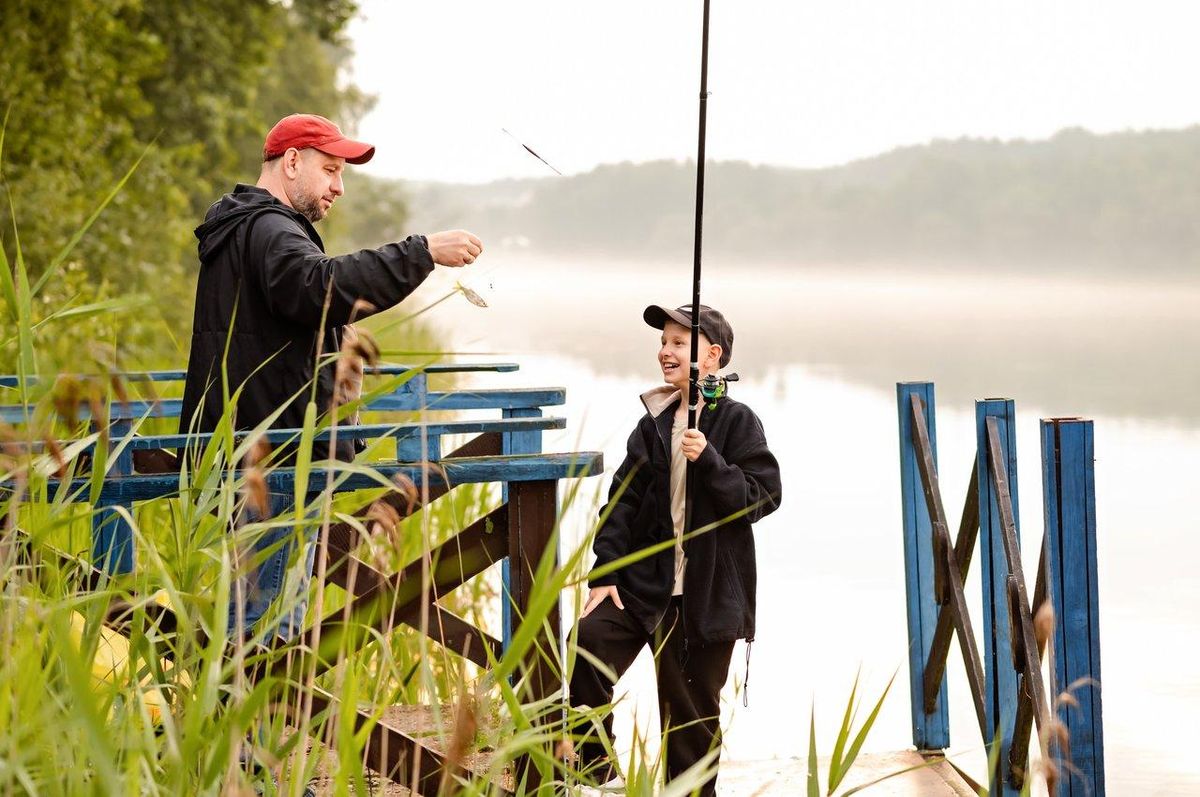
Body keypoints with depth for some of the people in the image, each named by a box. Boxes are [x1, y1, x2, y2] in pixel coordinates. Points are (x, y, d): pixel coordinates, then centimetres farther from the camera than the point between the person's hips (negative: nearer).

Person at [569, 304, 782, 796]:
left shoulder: (736, 421, -5)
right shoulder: (654, 422, 7)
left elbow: (763, 497, -11)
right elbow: (623, 500, 6)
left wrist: (708, 460, -24)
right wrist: (604, 574, -2)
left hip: (706, 594, -3)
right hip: (644, 581, 3)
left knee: (692, 713, 6)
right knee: (587, 646, -20)